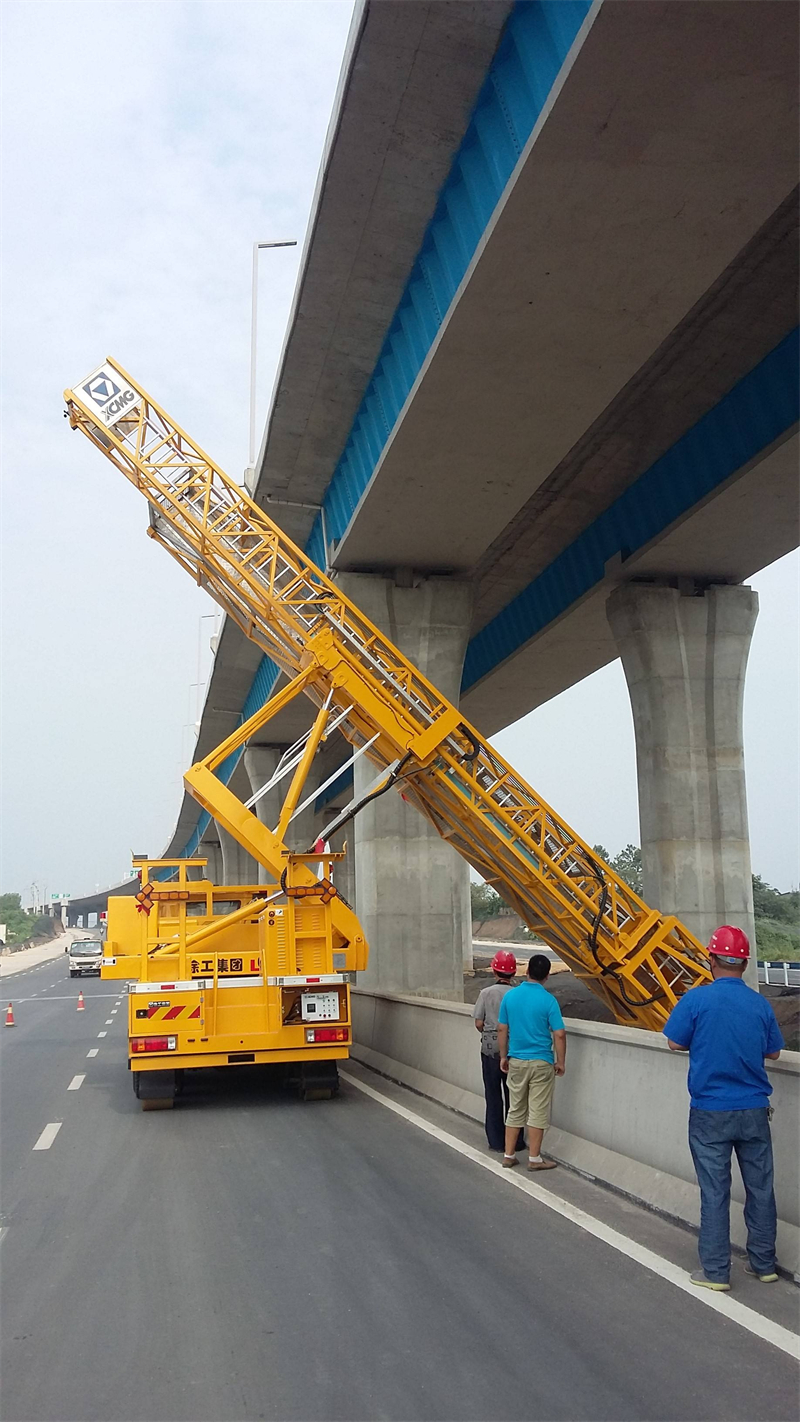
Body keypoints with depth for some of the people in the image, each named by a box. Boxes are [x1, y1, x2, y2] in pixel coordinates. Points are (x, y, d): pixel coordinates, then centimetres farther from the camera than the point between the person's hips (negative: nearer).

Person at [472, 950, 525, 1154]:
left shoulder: (486, 993, -9)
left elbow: (479, 1023, -6)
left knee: (493, 1095, 8)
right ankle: (515, 1140, 16)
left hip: (490, 1048, -1)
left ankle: (496, 1141, 12)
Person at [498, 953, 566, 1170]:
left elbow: (502, 1029, 4)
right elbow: (559, 1035, -13)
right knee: (538, 1112, 5)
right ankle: (534, 1159, 10)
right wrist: (560, 1062, -1)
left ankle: (508, 1155, 18)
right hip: (541, 1062, -4)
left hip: (516, 1061, 4)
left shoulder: (510, 996, -2)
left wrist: (503, 1057, 15)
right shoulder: (548, 1000, -13)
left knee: (515, 1110, 14)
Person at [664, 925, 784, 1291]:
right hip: (754, 1111, 3)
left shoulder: (696, 999, -12)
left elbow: (675, 1043, -4)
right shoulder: (760, 1004, -2)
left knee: (715, 1192, 4)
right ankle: (763, 1264, 25)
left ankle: (715, 1271, 9)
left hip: (710, 1113, -3)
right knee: (760, 1188, 14)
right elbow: (773, 1053, 9)